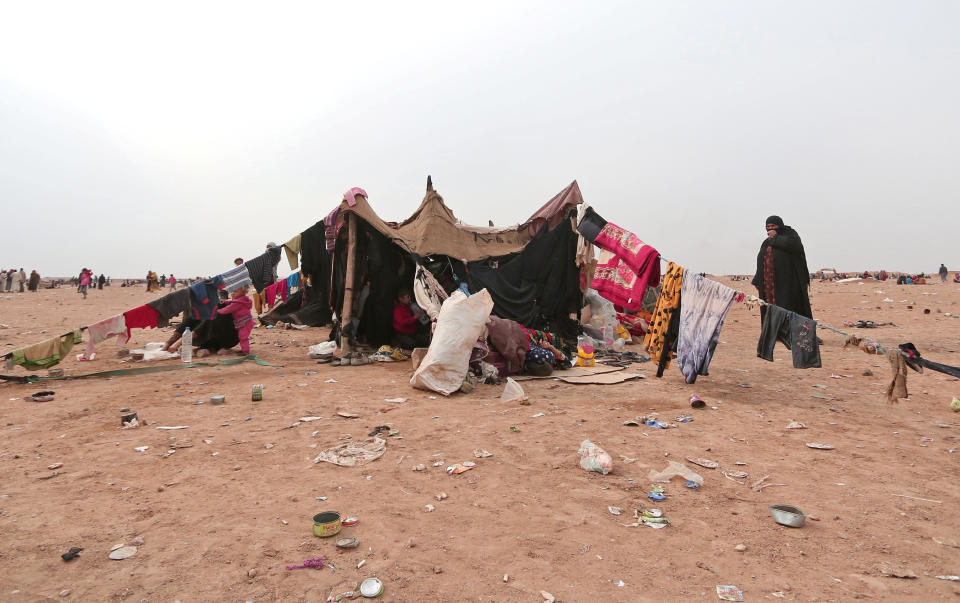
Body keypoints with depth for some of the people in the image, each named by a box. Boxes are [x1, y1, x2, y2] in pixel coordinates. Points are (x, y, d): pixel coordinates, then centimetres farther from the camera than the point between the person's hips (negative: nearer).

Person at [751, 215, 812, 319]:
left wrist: (775, 237, -8)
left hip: (787, 282, -6)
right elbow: (761, 263, 21)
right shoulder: (766, 243, 21)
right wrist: (757, 282, 14)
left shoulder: (790, 234, 4)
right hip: (769, 285, 6)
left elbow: (792, 244, -20)